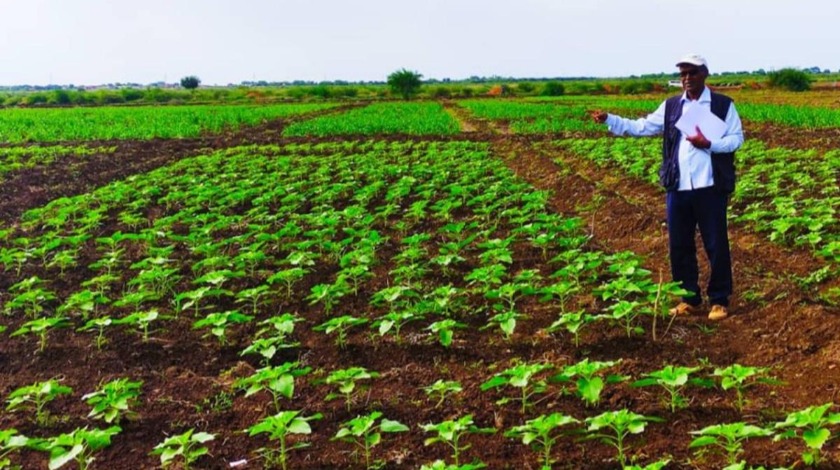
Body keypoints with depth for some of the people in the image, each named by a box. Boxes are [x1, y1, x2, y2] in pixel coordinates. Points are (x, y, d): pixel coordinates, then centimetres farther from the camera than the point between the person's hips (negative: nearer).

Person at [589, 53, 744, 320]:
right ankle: (689, 299, 21)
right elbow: (641, 127, 7)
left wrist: (709, 144, -17)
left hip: (710, 187, -4)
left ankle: (719, 300, 15)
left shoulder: (724, 105, 1)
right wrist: (609, 120, -3)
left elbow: (737, 139, -1)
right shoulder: (670, 106, 11)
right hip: (678, 188, 4)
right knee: (679, 245, 8)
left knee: (716, 245, 3)